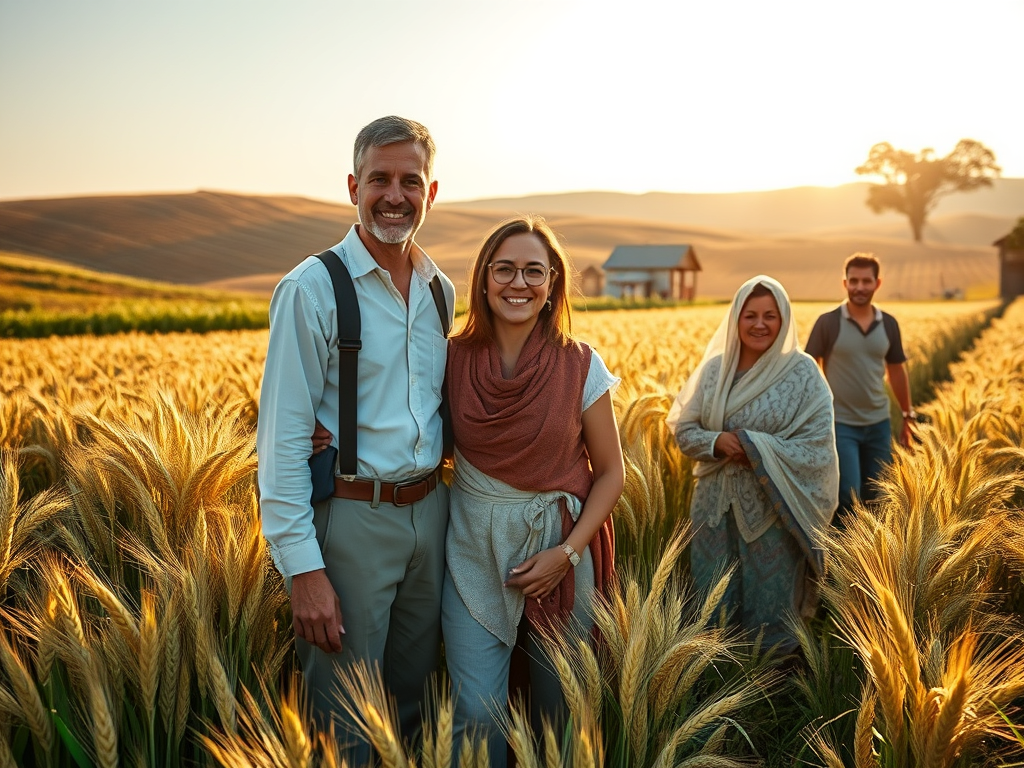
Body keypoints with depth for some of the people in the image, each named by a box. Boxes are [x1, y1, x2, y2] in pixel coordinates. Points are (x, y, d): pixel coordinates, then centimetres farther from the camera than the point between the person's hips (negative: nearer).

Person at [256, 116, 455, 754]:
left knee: (413, 695, 20)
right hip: (352, 517, -6)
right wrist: (304, 566, -18)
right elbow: (284, 435, -14)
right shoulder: (314, 289, -12)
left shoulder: (441, 290, 7)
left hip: (431, 509, 6)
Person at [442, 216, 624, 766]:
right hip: (474, 550, 1)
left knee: (557, 707, 13)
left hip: (560, 546, 0)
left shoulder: (581, 367, -8)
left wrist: (567, 552, -13)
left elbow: (610, 473, -2)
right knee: (477, 712, -3)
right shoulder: (454, 359, -5)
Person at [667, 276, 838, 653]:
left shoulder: (802, 373, -7)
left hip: (773, 509, -3)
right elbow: (683, 428, 5)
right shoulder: (714, 368, 2)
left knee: (768, 608, 9)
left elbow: (818, 445, -11)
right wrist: (716, 442, -15)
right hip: (716, 505, 3)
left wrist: (755, 446, -21)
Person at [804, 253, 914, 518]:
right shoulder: (828, 323, -8)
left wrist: (908, 416, 16)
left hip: (878, 423, 4)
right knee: (848, 496, -8)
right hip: (840, 423, -4)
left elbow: (896, 371, 13)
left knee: (877, 497, 12)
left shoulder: (889, 324, 3)